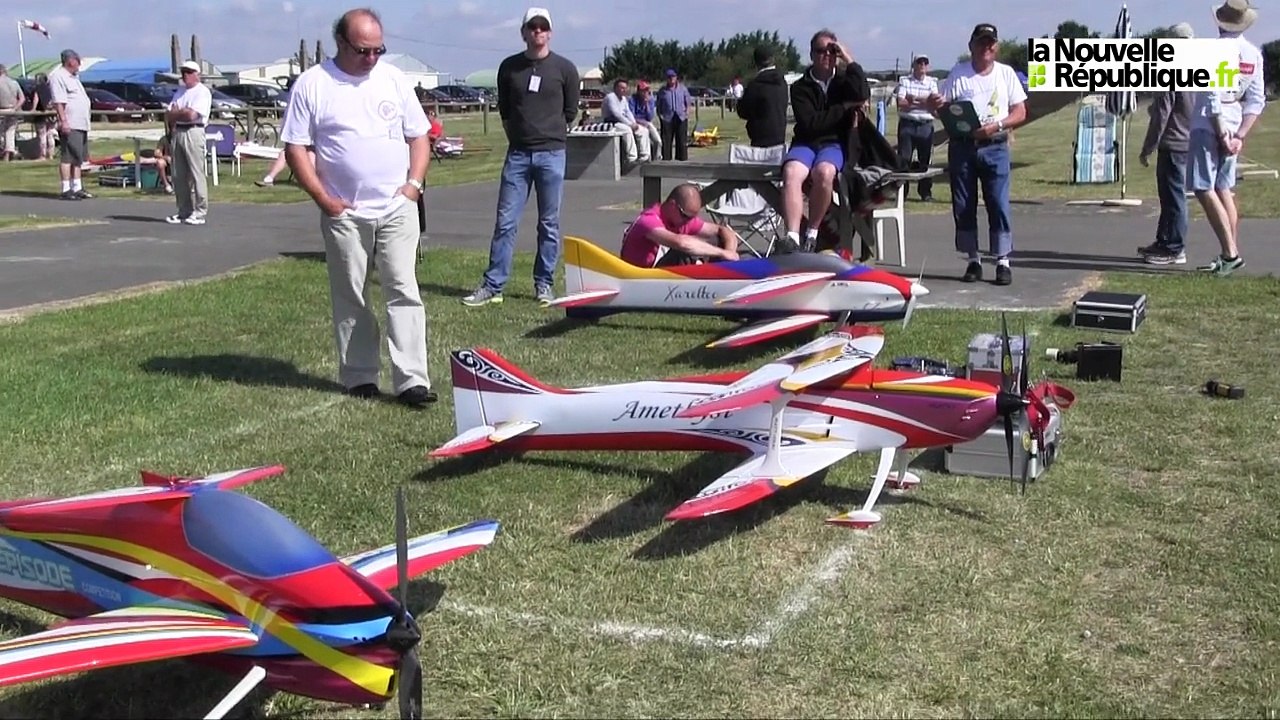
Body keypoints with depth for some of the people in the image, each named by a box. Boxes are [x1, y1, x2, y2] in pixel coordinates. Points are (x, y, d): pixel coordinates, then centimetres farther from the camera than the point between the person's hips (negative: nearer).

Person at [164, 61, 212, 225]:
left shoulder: (203, 92, -4)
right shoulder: (180, 91, 20)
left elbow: (192, 115, -15)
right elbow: (169, 114, 14)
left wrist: (175, 113, 1)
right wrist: (182, 113, -5)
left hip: (193, 133, -8)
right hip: (176, 133, 8)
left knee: (196, 174, -9)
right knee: (178, 176, 7)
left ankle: (200, 213, -7)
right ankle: (184, 212, 13)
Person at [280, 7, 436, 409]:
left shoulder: (394, 79, 7)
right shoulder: (312, 85, -2)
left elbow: (418, 136, 12)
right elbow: (296, 148, -2)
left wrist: (414, 184, -1)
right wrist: (323, 199, -8)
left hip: (397, 209, 2)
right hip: (343, 213, -1)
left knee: (403, 291, -4)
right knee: (349, 298, 7)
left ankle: (411, 380, -5)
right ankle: (359, 378, 18)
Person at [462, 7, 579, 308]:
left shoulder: (564, 68, 0)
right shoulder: (509, 67, 6)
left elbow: (570, 113, 8)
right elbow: (504, 110, 15)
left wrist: (548, 135, 11)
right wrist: (519, 135, 12)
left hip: (551, 155, -1)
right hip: (517, 154, 1)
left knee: (549, 224, 4)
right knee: (505, 222, 0)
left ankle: (544, 285, 13)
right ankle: (493, 285, 3)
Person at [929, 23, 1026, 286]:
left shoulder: (1006, 73, 7)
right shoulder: (958, 73, 7)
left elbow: (1020, 113, 4)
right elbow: (942, 106, 4)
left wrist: (996, 126, -13)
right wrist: (935, 105, -21)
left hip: (994, 148, -1)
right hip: (962, 146, 1)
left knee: (999, 204, -6)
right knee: (963, 207, 3)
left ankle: (1003, 262, -1)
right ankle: (972, 261, 13)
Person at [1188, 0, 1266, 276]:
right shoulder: (1254, 55, 7)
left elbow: (1212, 98, -17)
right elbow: (1257, 101, 4)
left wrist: (1221, 133, -12)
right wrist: (1240, 135, 2)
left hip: (1208, 127, -7)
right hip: (1232, 129, 7)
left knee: (1204, 190, -7)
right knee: (1223, 190, 13)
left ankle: (1230, 253, -14)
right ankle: (1230, 255, 14)